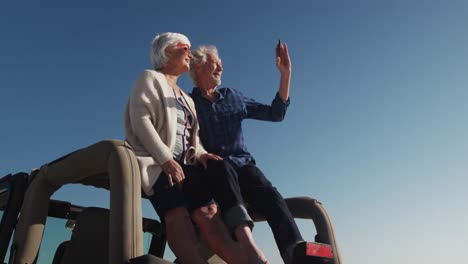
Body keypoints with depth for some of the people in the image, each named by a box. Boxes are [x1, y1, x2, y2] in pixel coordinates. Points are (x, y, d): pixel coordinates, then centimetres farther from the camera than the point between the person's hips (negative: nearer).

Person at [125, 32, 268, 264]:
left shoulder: (186, 99, 32)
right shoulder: (150, 78, 12)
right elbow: (140, 120, -6)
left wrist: (200, 154, -5)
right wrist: (166, 159, -19)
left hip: (182, 164, 6)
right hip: (154, 161, -6)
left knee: (206, 213, -25)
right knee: (177, 214, -34)